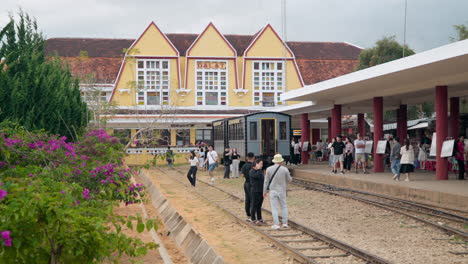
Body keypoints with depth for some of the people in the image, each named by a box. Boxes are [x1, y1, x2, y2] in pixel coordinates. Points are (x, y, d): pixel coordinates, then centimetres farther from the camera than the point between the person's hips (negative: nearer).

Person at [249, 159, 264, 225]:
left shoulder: (260, 171, 14)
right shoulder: (252, 171, -11)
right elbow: (258, 176, -29)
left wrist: (264, 190, 16)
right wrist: (258, 169, -17)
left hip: (261, 191, 8)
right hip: (255, 191, -8)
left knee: (259, 205, 13)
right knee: (254, 205, 0)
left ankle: (259, 218, 20)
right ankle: (253, 219, 7)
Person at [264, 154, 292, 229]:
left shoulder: (269, 169, -6)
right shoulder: (285, 169, -7)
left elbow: (266, 181, -2)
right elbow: (289, 180, 4)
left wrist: (265, 191, 7)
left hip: (272, 191, -1)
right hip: (282, 191, 1)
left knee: (274, 208, 2)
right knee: (284, 206, 15)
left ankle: (276, 224, -3)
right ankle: (285, 223, 13)